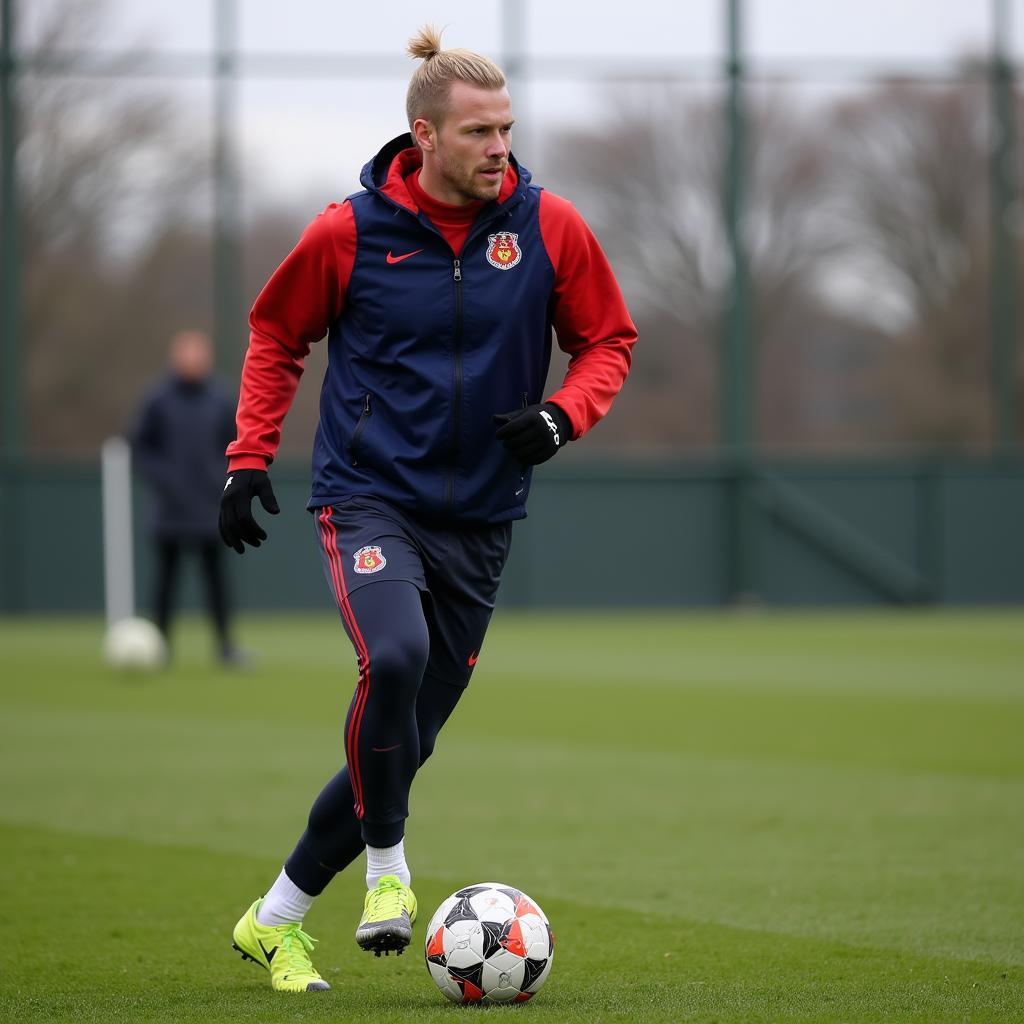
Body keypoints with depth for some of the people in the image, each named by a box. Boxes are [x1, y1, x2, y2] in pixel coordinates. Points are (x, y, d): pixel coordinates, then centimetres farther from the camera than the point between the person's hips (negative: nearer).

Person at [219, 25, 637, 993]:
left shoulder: (548, 228, -3)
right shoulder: (350, 231, -7)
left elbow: (608, 341, 9)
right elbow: (277, 334, 8)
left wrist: (560, 416, -10)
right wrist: (249, 458, 1)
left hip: (477, 518, 3)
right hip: (369, 496, -3)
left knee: (407, 739, 6)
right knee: (393, 658, -32)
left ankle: (276, 921, 22)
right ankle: (387, 868, -10)